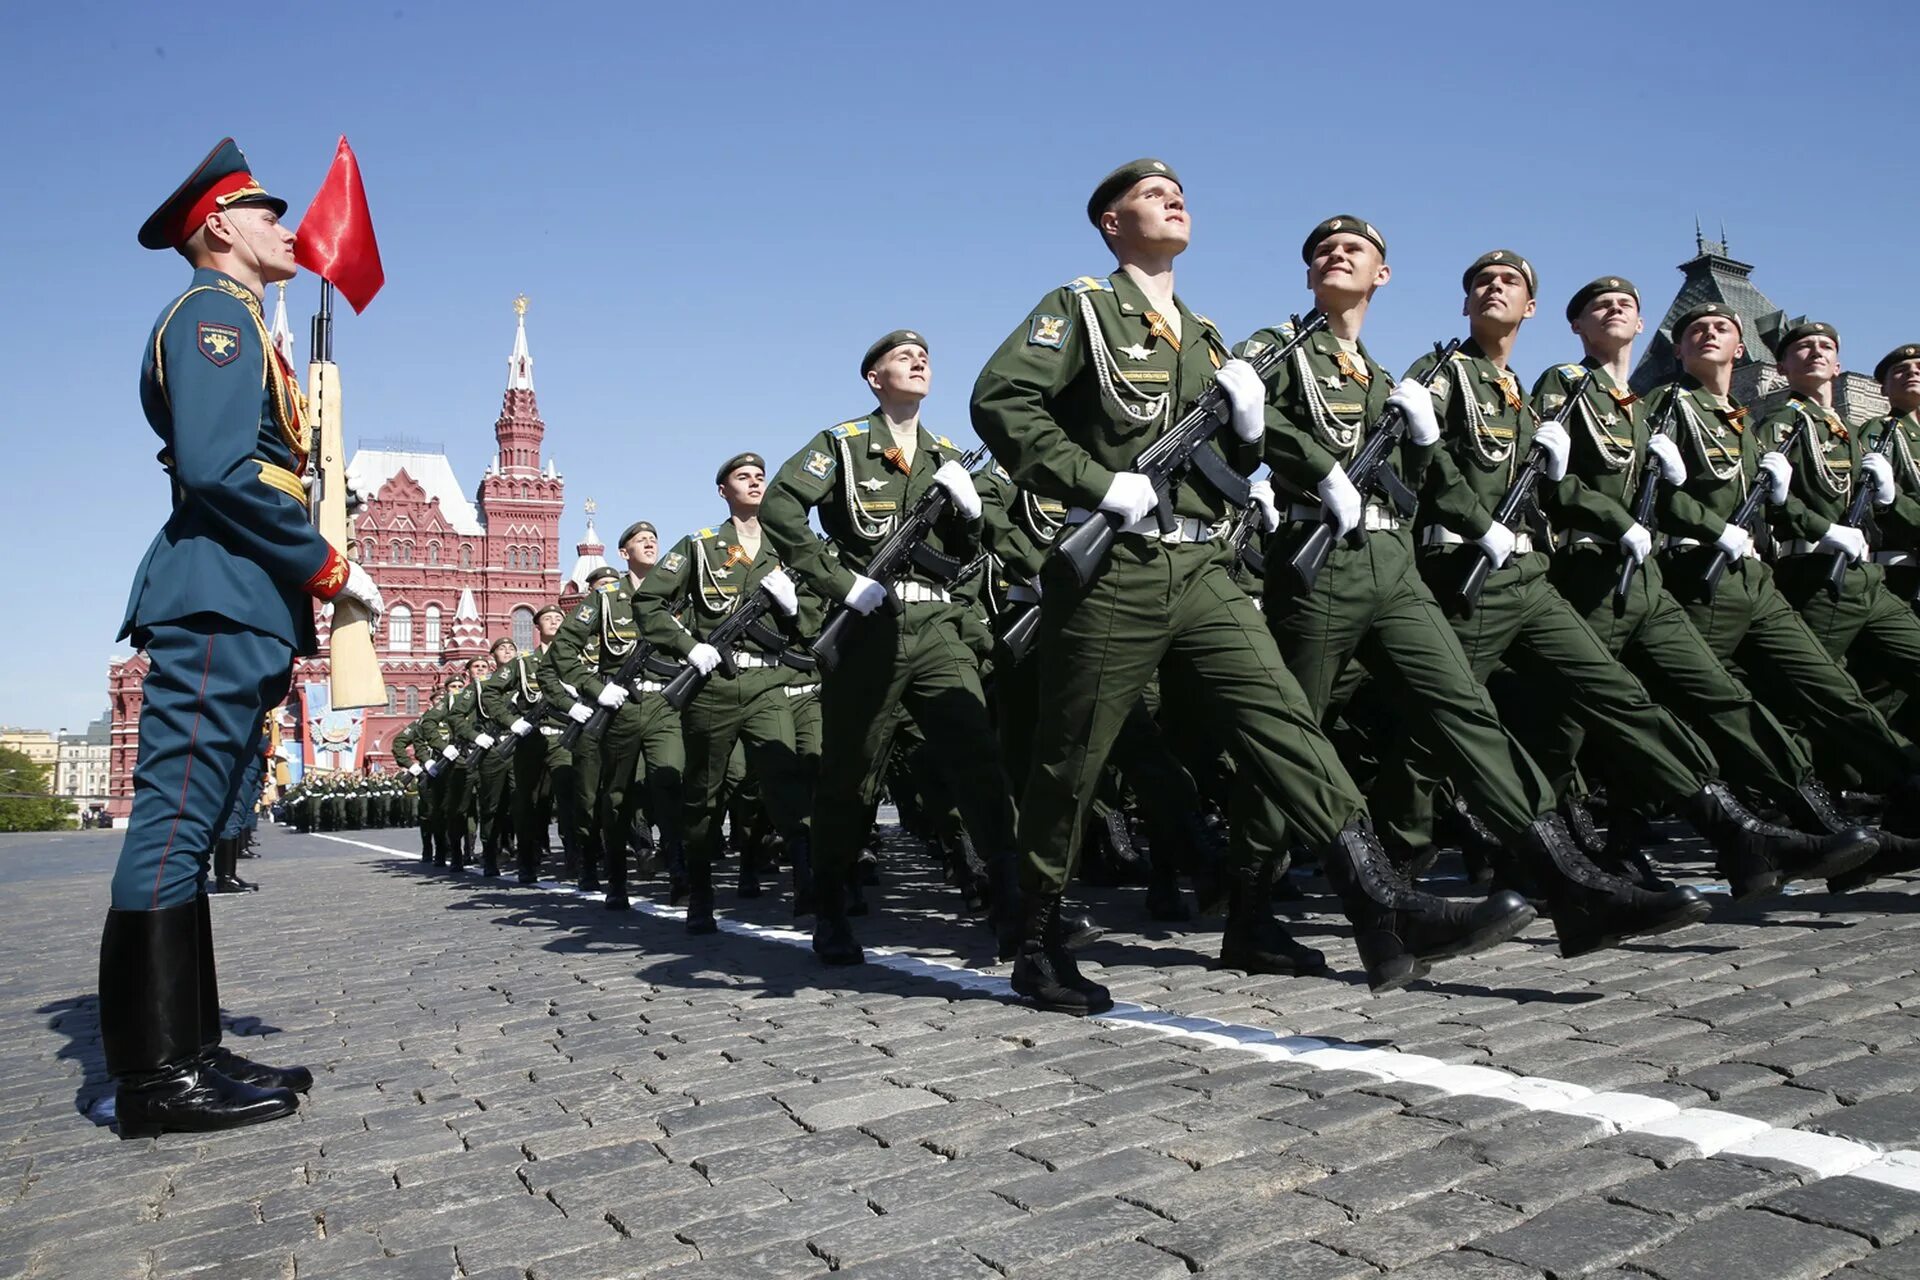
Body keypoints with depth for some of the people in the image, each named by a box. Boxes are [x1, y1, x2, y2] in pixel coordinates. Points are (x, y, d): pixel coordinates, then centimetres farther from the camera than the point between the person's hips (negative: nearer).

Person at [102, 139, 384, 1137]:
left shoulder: (234, 323, 27)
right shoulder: (215, 313, -4)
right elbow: (216, 470, -18)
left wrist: (299, 594, 17)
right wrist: (328, 567, -13)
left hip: (232, 613, 10)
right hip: (219, 605, -10)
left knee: (187, 829, 9)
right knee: (176, 821, -9)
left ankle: (186, 1054, 15)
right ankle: (156, 1073, -5)